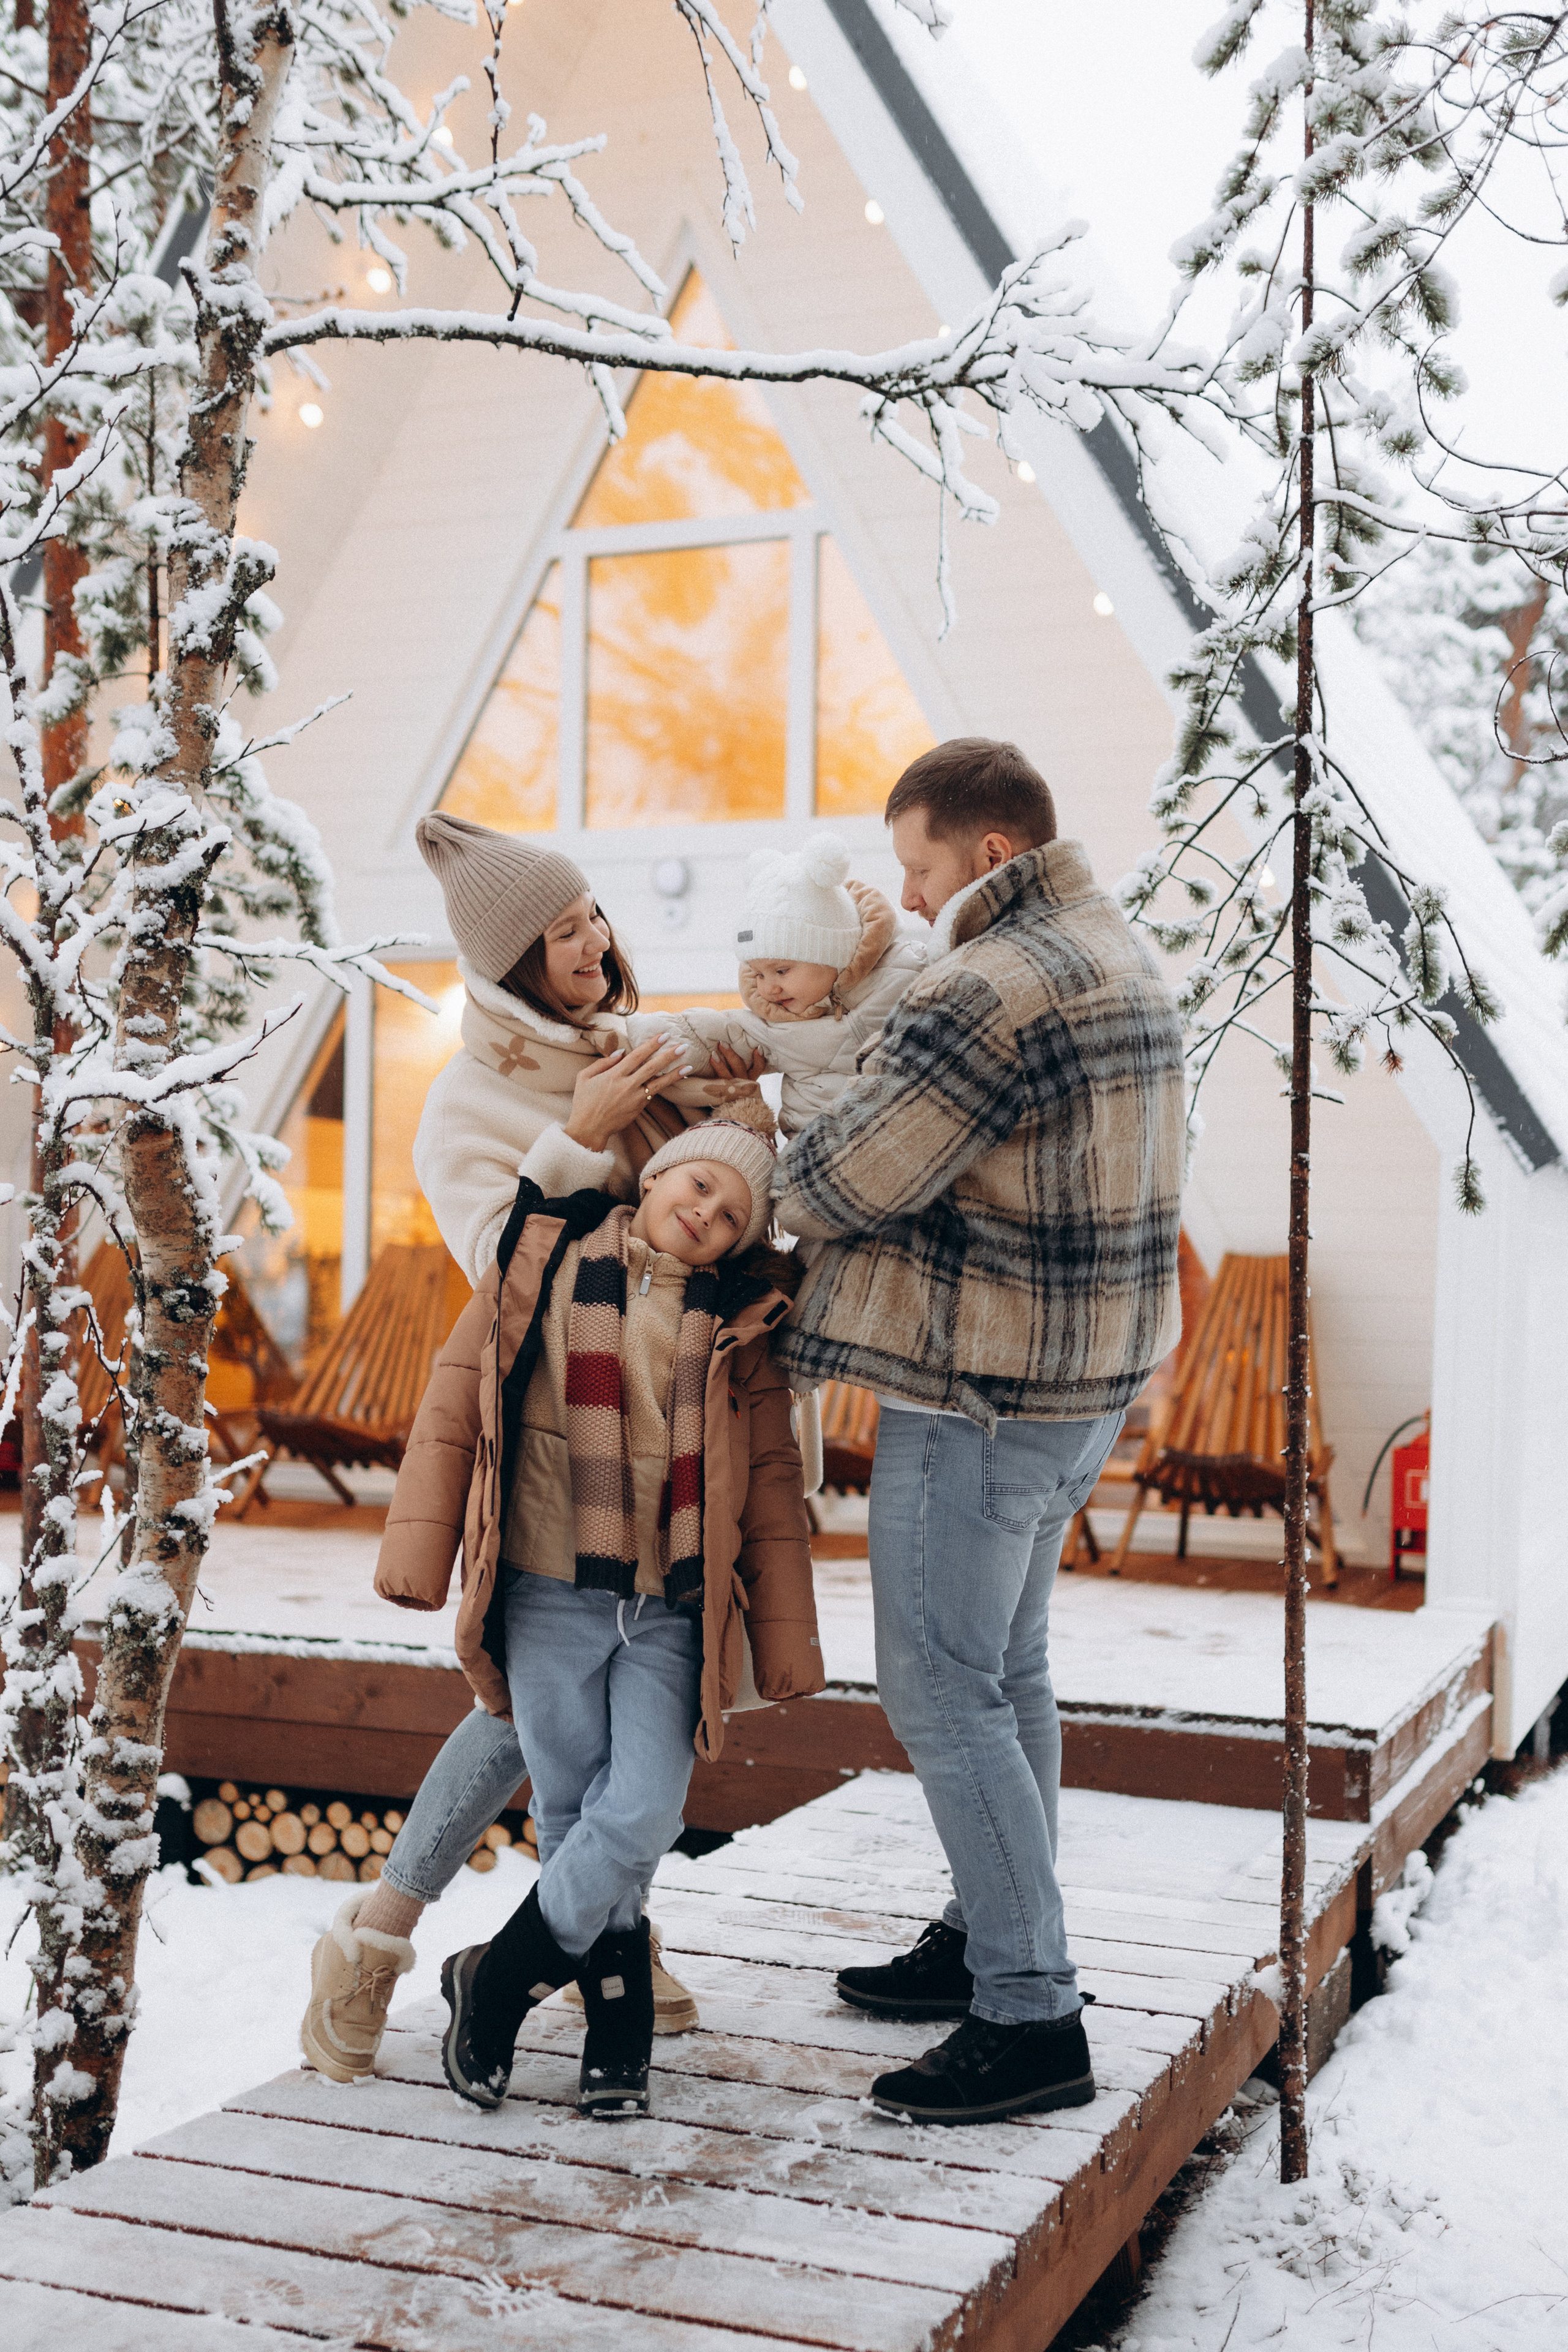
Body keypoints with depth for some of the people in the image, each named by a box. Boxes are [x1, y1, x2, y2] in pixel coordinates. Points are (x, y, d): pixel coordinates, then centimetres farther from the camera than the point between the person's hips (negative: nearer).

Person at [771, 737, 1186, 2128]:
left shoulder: (991, 991, -22)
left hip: (982, 1397, -10)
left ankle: (1032, 2022, 2)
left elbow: (843, 1183, -19)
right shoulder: (1120, 960, 12)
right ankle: (996, 1939, 33)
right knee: (1005, 1670, 20)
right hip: (1088, 1377, 11)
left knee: (941, 1690, -3)